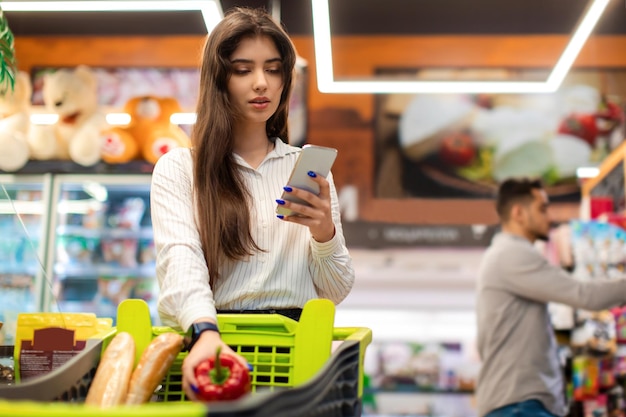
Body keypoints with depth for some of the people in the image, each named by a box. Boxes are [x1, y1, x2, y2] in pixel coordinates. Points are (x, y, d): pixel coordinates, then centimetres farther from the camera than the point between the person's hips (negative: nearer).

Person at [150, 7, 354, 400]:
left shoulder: (309, 170, 14)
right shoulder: (177, 169, 6)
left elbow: (336, 291, 15)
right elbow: (180, 260, -12)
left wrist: (325, 233, -4)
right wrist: (206, 333, -31)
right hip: (212, 338, -1)